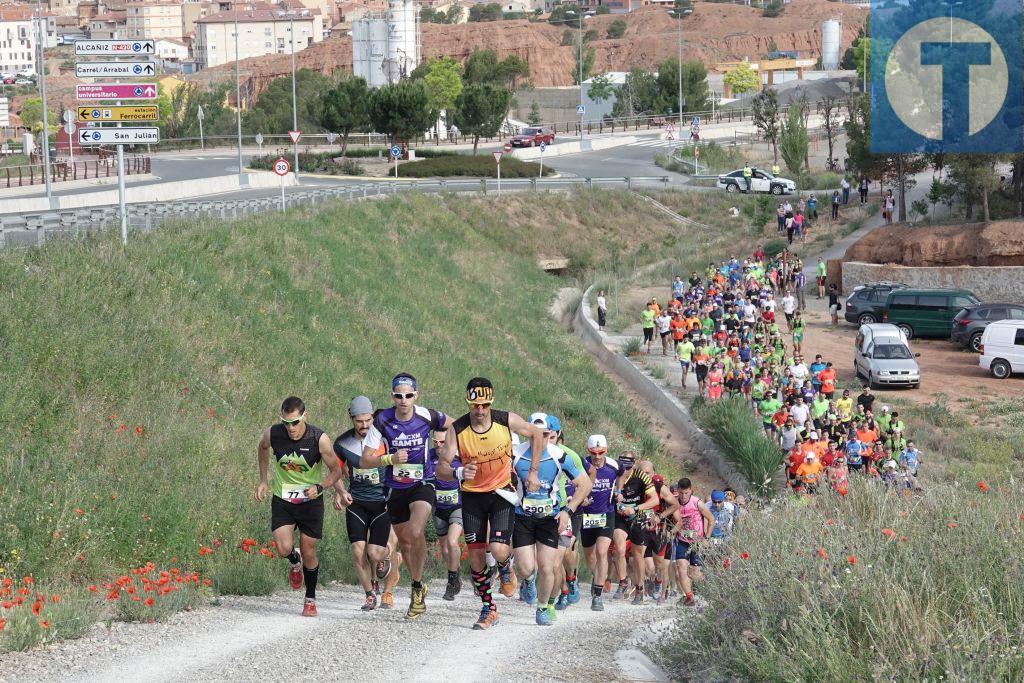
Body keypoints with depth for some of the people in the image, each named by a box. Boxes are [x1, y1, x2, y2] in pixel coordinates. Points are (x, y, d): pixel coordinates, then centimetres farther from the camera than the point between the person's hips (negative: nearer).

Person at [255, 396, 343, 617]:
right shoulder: (273, 434, -14)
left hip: (310, 500, -1)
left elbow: (336, 471, -9)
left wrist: (319, 487, -27)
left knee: (308, 553, 2)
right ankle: (294, 561, 22)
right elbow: (262, 448, 12)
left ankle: (310, 599, 23)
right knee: (283, 549, -15)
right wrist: (264, 480, 9)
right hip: (282, 500, 1)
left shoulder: (319, 439, -20)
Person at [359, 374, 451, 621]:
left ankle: (417, 587, -10)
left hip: (422, 484, -2)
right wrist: (390, 458, -27)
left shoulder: (427, 416, -13)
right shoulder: (382, 421, -13)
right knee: (404, 542, 12)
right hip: (396, 488, 2)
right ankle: (418, 588, 36)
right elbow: (365, 461, -11)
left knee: (416, 533, -26)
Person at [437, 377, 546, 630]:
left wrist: (533, 472, 1)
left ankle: (506, 568, 21)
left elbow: (536, 434, 4)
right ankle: (488, 608, 18)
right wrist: (459, 473, -39)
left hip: (501, 493, -1)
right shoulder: (457, 429, -17)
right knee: (476, 555, 0)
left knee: (498, 550, -17)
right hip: (472, 496, 1)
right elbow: (441, 467, -17)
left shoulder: (507, 421, -16)